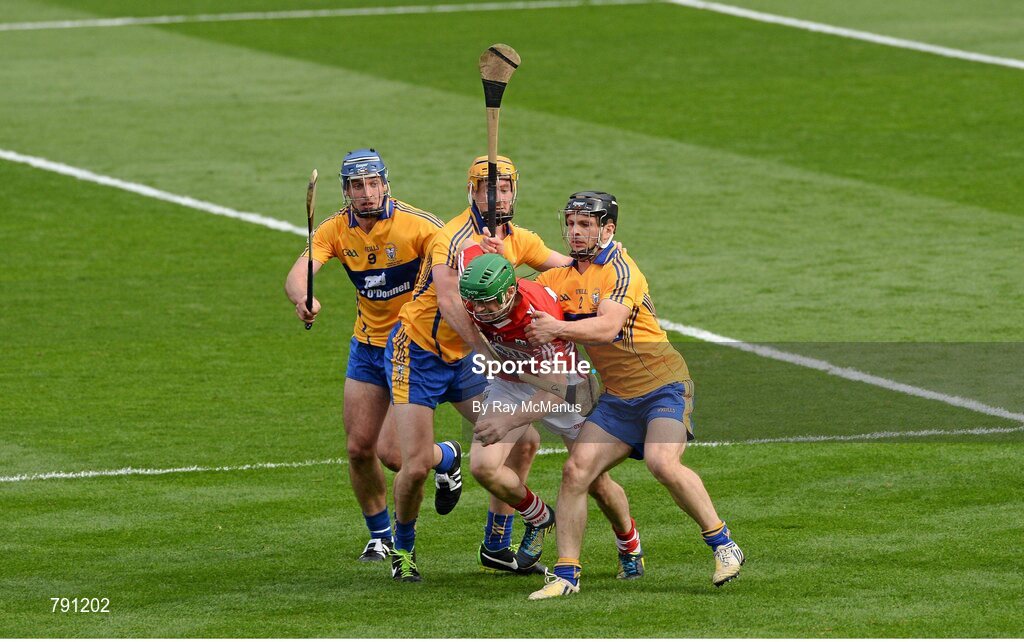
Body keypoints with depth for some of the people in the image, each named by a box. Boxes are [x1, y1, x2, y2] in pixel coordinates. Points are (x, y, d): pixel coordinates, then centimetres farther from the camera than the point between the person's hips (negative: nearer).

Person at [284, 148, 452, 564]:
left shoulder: (416, 225, -19)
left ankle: (445, 457, 23)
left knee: (391, 452, -11)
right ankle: (380, 535, 26)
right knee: (359, 448, 4)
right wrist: (303, 300, -44)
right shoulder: (336, 230, -8)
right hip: (367, 346, 4)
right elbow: (298, 273, -20)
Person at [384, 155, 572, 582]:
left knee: (523, 442, -1)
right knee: (416, 465, -13)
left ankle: (496, 546, 12)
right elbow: (449, 302, -38)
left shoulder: (517, 240, 0)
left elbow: (570, 266, 15)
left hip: (464, 359, 7)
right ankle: (403, 547, 15)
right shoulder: (455, 238, -24)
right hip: (417, 355, -7)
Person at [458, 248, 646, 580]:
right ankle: (539, 519, 12)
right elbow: (473, 251, -3)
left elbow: (555, 390, -46)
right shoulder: (474, 293, -27)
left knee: (596, 482, 2)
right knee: (483, 465, -17)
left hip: (561, 382, -4)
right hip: (508, 383, 4)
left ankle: (630, 548, 32)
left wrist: (508, 421, -59)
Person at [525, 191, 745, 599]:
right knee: (576, 471, -7)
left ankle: (724, 546, -11)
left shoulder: (620, 270, -14)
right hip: (618, 397, 7)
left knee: (663, 463, -28)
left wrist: (560, 328, -40)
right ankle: (566, 575, -1)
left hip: (663, 386, -7)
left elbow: (607, 326, -27)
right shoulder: (563, 278, 10)